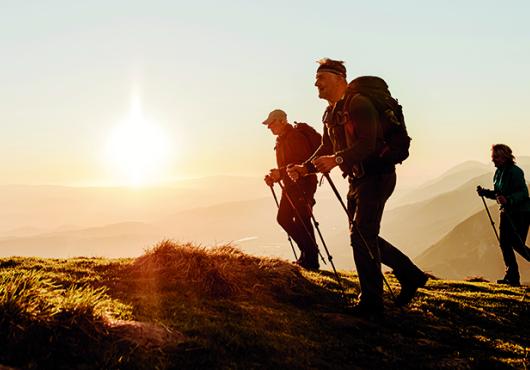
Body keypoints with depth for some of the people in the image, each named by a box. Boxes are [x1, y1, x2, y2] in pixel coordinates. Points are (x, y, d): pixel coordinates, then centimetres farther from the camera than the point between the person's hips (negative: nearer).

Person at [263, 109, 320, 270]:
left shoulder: (295, 137, -15)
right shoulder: (281, 140, 17)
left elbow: (303, 162, -24)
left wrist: (280, 172, -29)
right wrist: (274, 176, 6)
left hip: (303, 184, -10)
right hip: (290, 186, 10)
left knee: (302, 220, -9)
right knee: (283, 218, 8)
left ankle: (311, 259, 1)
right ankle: (306, 251, 17)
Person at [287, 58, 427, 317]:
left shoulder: (358, 104, -17)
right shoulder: (330, 113, 13)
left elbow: (367, 144, -28)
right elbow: (327, 149, 17)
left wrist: (336, 159, -41)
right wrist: (304, 168, 1)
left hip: (377, 176, -10)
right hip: (357, 178, 10)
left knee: (361, 236, -13)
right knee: (363, 237, 13)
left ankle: (371, 304, -5)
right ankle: (410, 275, 27)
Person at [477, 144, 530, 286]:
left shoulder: (515, 172, -17)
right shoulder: (499, 172, 11)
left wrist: (508, 200, -38)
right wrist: (485, 192, 3)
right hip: (507, 212, 9)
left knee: (517, 244, -11)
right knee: (504, 243, 2)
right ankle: (512, 277, 7)